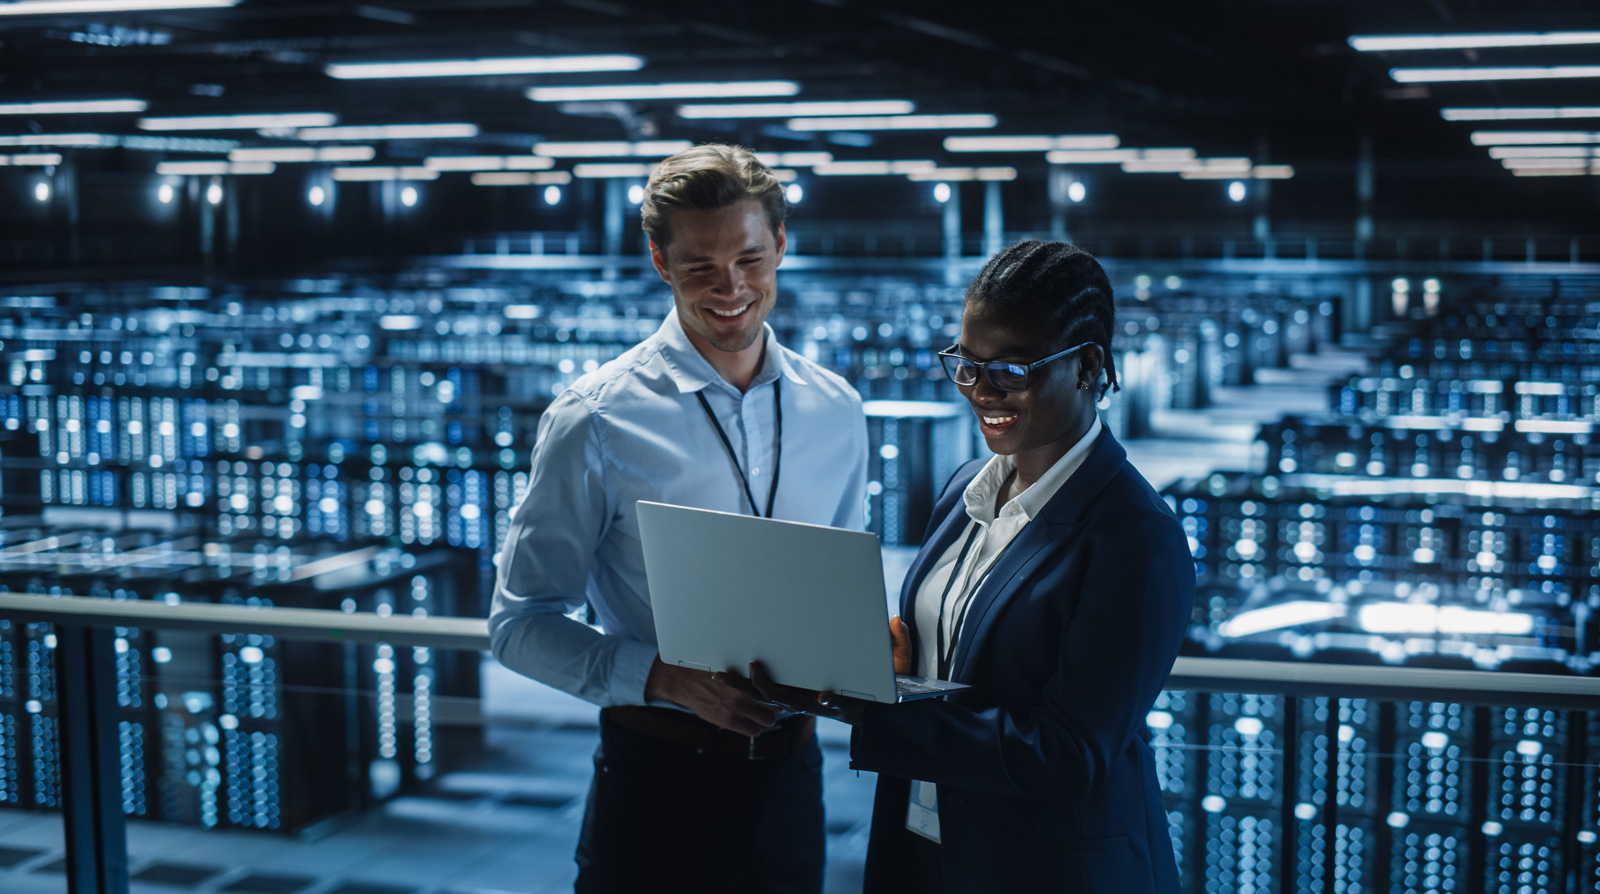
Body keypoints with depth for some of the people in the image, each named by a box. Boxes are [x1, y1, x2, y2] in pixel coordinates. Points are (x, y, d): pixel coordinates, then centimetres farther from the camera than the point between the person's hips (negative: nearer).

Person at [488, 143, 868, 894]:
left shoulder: (837, 411, 4)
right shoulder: (596, 421, -10)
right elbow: (521, 623, -8)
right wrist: (665, 677, -22)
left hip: (788, 772, 4)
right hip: (658, 781, -4)